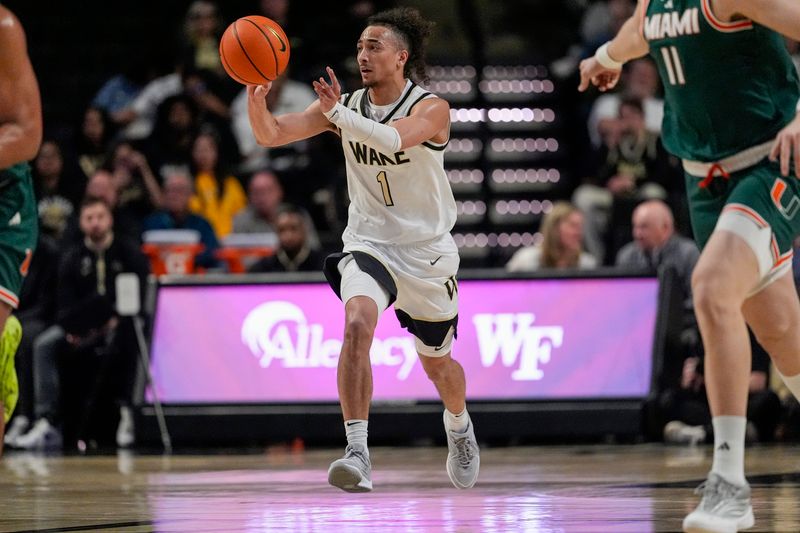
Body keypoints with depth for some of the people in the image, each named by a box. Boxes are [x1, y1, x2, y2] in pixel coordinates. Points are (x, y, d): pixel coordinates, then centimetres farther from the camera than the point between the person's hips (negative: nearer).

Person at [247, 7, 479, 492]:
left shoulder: (431, 110, -14)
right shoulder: (347, 104, -2)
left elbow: (395, 139, -37)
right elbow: (271, 134, -10)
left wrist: (338, 114, -44)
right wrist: (257, 101, -30)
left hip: (427, 252, -1)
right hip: (368, 244, 1)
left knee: (437, 363, 16)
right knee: (357, 324, -30)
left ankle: (459, 426, 52)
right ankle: (358, 453, -34)